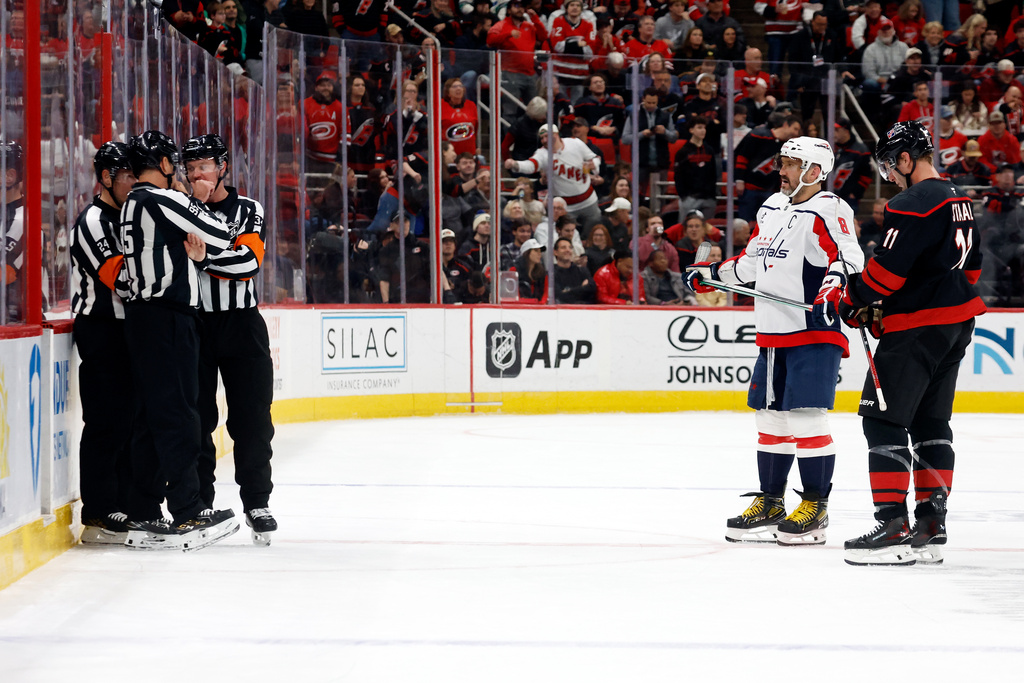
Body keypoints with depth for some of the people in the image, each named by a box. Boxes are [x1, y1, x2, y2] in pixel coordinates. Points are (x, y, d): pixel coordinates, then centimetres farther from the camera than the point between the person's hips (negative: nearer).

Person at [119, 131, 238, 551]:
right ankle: (188, 517, -8)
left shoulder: (133, 205, 19)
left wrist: (196, 256, -2)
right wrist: (198, 205, 8)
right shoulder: (162, 200, -11)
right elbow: (222, 237, -10)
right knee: (177, 417, -8)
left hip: (143, 318, 10)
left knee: (152, 418, 10)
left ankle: (144, 519, 10)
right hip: (166, 316, -10)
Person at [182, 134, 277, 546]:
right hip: (192, 323, 1)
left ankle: (257, 502, 10)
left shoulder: (248, 211, 5)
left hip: (241, 324, 0)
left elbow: (248, 261, -12)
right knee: (195, 419, 1)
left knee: (252, 417, 1)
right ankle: (198, 504, 8)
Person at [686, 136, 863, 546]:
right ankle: (770, 503, 21)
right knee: (770, 416, 12)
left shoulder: (828, 211, -10)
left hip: (814, 332, -9)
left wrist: (831, 290, -40)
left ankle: (815, 506, -3)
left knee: (806, 417, -10)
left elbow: (848, 258, -24)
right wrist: (713, 274, 30)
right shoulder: (771, 208, 17)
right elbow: (754, 260, 30)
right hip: (772, 333, 9)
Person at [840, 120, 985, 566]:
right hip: (957, 323, 10)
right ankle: (931, 527, 15)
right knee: (930, 423, 14)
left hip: (916, 328, -10)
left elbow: (887, 269, -20)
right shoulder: (959, 202, 14)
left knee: (883, 420, -6)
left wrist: (852, 301, -3)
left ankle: (893, 528, -11)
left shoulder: (912, 205, -17)